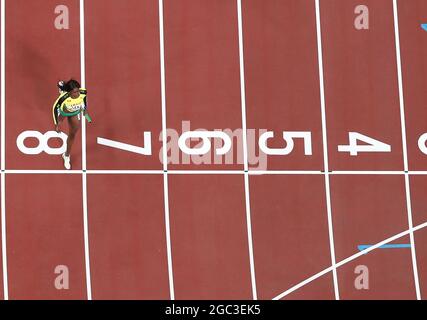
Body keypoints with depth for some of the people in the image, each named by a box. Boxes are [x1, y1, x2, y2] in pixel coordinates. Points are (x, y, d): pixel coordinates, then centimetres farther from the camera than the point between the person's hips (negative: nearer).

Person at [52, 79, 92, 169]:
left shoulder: (83, 92, -37)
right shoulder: (64, 97, -46)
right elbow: (55, 108, -29)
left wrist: (85, 109, 5)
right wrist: (56, 124, -30)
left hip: (75, 113, 3)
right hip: (63, 111, -3)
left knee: (72, 135, 14)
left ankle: (67, 155, 37)